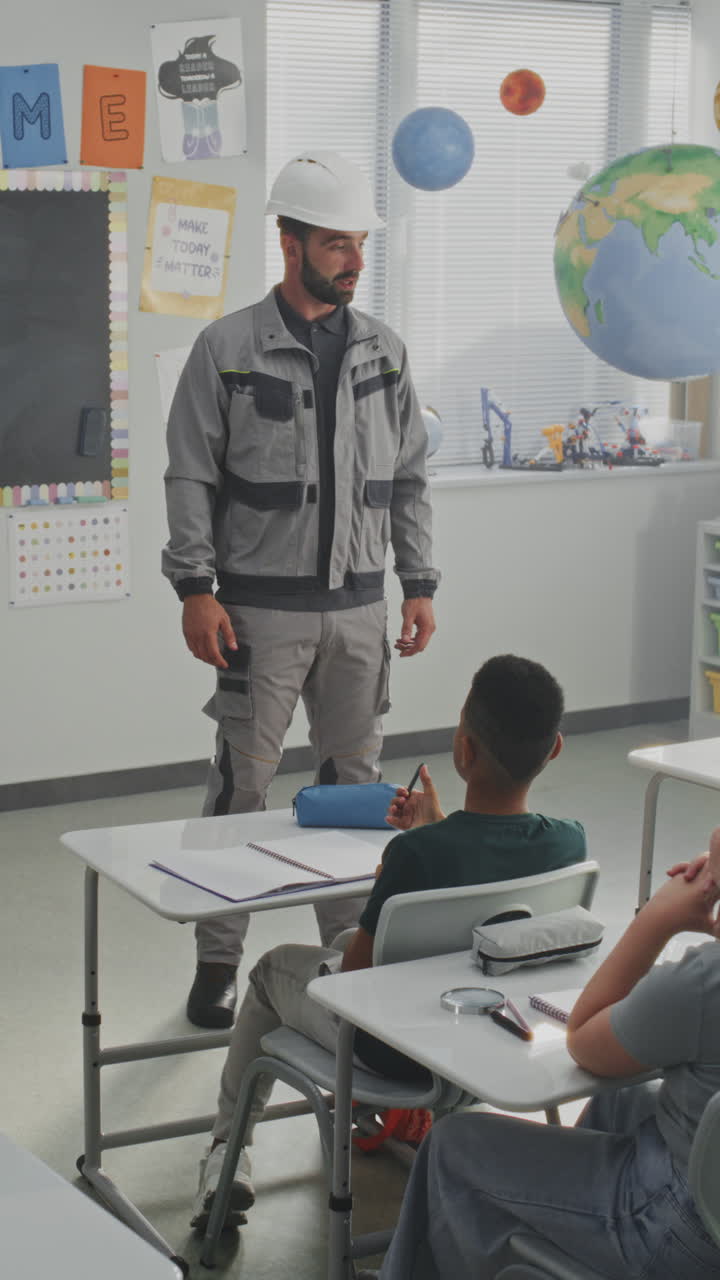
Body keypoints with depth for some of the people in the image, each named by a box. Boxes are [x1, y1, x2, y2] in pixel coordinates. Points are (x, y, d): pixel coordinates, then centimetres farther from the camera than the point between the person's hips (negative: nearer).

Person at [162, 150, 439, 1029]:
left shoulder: (382, 352, 9)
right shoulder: (228, 349, -5)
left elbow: (408, 479, 13)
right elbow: (191, 478, -5)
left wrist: (419, 585, 7)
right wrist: (195, 589, -12)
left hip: (359, 606, 4)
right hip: (262, 609, -4)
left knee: (355, 780, 11)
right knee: (242, 785, 0)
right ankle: (217, 962, 11)